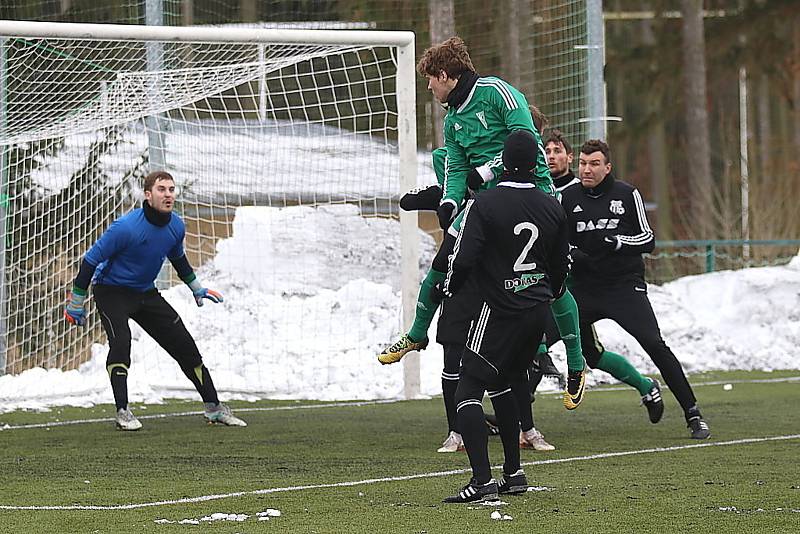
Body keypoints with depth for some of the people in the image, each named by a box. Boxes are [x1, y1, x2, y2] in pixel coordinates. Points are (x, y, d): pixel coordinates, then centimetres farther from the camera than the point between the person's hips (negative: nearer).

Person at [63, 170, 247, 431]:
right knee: (120, 341, -30)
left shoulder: (176, 226, -7)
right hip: (111, 290, -6)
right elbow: (91, 260, -18)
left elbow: (178, 258, 17)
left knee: (185, 345, 3)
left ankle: (214, 408, 15)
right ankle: (122, 412, -24)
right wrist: (76, 303, -12)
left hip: (146, 292, 6)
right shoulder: (126, 227, -28)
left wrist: (196, 287, 28)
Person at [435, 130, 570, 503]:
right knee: (500, 383, 24)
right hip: (539, 313, 7)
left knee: (468, 392, -5)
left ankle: (482, 480, -19)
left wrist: (445, 288, 2)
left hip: (500, 314, -7)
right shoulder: (552, 209, 5)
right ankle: (513, 473, 23)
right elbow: (561, 265, 15)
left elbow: (464, 259, -18)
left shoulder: (485, 204, -14)